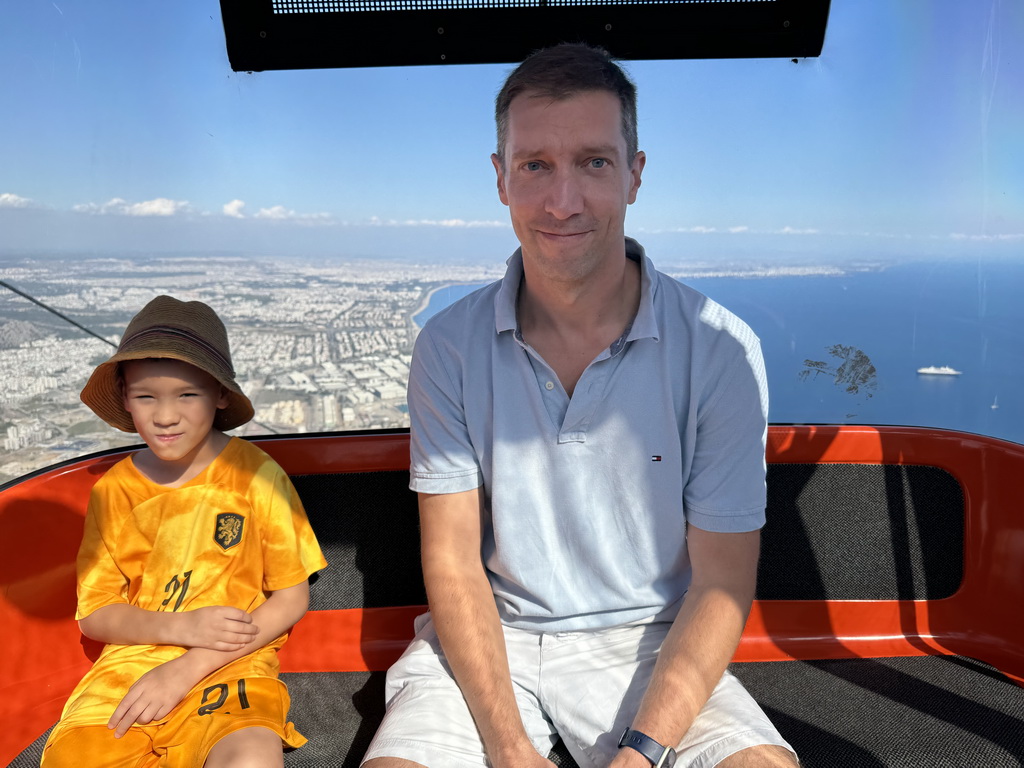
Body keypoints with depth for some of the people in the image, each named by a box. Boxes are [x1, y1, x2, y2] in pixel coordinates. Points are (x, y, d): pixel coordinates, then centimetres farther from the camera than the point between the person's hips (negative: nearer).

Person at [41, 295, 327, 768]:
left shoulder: (256, 476, -5)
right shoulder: (113, 492, 4)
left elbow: (292, 599, -3)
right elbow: (93, 614, 6)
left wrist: (188, 667, -11)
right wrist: (180, 627, -13)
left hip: (231, 666, -3)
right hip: (130, 662, 4)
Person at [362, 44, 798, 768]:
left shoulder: (720, 350, -11)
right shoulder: (449, 348, -7)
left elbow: (721, 582, -8)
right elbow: (453, 560, -5)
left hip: (652, 641, 0)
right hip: (492, 636, 1)